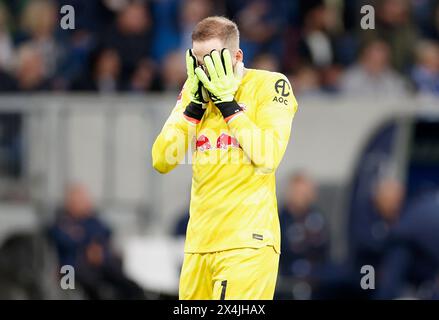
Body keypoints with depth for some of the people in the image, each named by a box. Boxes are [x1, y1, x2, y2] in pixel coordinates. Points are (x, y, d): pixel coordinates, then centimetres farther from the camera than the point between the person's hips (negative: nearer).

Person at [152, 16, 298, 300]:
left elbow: (268, 158, -16)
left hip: (247, 242, -6)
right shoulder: (194, 89, 12)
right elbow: (161, 161, 5)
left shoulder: (271, 85, -3)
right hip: (200, 241, 6)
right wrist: (195, 104, -3)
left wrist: (227, 102, -12)